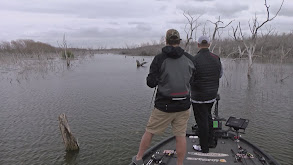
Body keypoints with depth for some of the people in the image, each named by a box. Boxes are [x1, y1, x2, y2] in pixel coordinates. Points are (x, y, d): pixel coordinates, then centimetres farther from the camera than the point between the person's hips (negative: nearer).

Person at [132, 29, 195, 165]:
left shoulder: (159, 59, -10)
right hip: (183, 105, 3)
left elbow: (151, 83, -11)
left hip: (164, 105, -2)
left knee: (149, 131, 15)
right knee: (181, 136, 11)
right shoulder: (189, 58, 0)